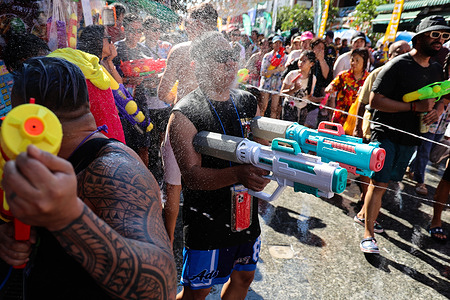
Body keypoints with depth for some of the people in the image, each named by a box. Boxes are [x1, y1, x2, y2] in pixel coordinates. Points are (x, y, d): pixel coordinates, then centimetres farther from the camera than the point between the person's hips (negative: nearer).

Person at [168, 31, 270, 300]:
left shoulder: (248, 102, 4)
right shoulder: (185, 114, -15)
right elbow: (192, 175, -22)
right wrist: (237, 174, -37)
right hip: (208, 221, -5)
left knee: (243, 277, 23)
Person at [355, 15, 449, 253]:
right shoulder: (397, 65, -12)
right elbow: (375, 101, -18)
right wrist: (415, 107, -21)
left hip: (411, 137, 7)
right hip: (387, 133, -7)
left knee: (388, 181, 15)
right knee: (379, 183, -8)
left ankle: (365, 212, 34)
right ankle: (368, 235, 1)